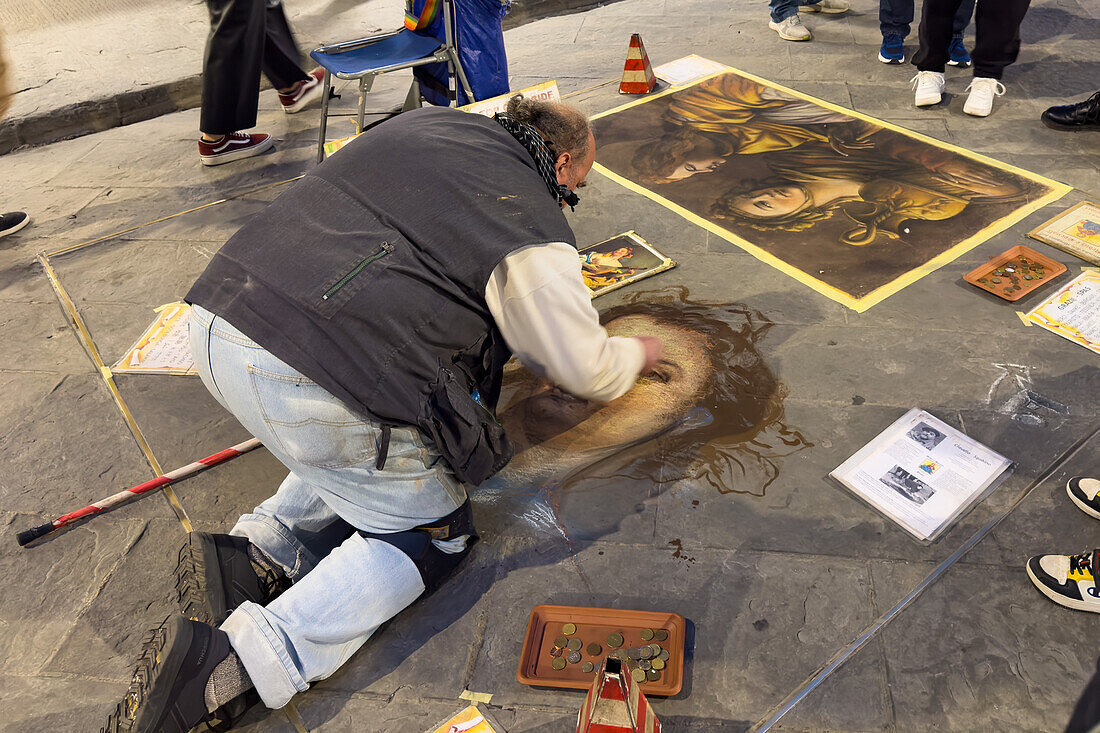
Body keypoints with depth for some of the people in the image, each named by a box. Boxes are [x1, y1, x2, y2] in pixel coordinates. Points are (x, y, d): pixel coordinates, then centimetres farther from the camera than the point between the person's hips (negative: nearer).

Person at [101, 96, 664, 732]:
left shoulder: (431, 122, 20)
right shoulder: (533, 232, -2)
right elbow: (589, 372, 8)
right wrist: (637, 354, 31)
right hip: (309, 382, -9)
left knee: (358, 459, 29)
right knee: (434, 532, 8)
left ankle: (252, 555, 8)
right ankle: (236, 663, -6)